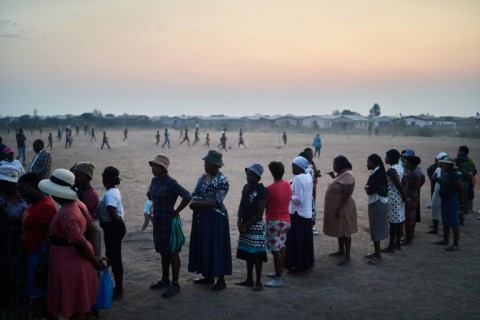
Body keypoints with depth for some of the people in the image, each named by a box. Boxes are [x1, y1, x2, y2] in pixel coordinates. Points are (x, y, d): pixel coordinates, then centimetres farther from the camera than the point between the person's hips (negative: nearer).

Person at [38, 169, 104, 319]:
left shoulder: (65, 213, -26)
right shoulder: (78, 204, 3)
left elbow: (79, 243, -27)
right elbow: (90, 227, 11)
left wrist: (94, 260, -13)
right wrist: (94, 258, 15)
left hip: (69, 263, -9)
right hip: (78, 260, 9)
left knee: (74, 308, 5)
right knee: (83, 303, 23)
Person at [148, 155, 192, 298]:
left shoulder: (171, 183, -20)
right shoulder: (154, 180, 5)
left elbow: (188, 196, -30)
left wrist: (176, 211, -20)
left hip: (169, 221, -8)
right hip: (158, 221, 8)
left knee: (172, 252, 0)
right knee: (163, 251, 18)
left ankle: (175, 284, 8)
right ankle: (165, 280, 32)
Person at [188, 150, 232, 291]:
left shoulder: (222, 180, -14)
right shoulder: (203, 177, 11)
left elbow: (216, 201, -20)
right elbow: (194, 195, 11)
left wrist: (197, 203, -19)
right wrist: (193, 203, -11)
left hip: (215, 218, -8)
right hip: (201, 217, 8)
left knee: (216, 247, -3)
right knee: (204, 246, 13)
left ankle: (221, 280, 6)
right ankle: (208, 276, 25)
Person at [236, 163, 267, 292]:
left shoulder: (261, 190, -15)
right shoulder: (246, 187, 8)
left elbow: (259, 213, -17)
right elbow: (241, 205, 12)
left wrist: (246, 225, -13)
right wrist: (239, 221, -2)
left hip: (256, 226, -7)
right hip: (245, 225, 7)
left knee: (256, 255, -1)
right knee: (248, 253, 13)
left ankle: (258, 282, 8)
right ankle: (249, 280, 24)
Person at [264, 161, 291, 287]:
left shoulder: (269, 189, -18)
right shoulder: (288, 185, 3)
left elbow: (263, 206, -11)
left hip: (274, 222, -8)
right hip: (286, 220, 8)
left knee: (276, 250, -4)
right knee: (281, 248, 17)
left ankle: (278, 279, -2)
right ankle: (279, 273, 28)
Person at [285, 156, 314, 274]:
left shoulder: (298, 178, -20)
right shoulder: (308, 177, 8)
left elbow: (298, 199, -23)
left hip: (298, 214, -9)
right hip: (307, 213, 9)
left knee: (297, 241, 1)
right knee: (305, 240, 16)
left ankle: (298, 266, 7)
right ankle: (306, 264, 25)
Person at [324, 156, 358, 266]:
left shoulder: (347, 176, -22)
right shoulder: (341, 174, 9)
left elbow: (346, 194, -25)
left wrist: (338, 209, -24)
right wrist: (333, 177, 13)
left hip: (343, 209, -10)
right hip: (336, 208, 10)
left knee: (345, 232, -3)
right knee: (339, 230, 20)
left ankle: (347, 257, 2)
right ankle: (341, 251, 34)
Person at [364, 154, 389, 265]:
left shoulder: (377, 173, -20)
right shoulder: (377, 172, 11)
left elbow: (370, 190, -22)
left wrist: (367, 188, -3)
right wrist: (368, 188, -6)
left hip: (377, 203, -10)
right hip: (377, 202, 10)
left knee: (376, 228, -4)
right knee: (376, 227, 16)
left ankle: (377, 255, 2)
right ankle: (377, 252, 25)